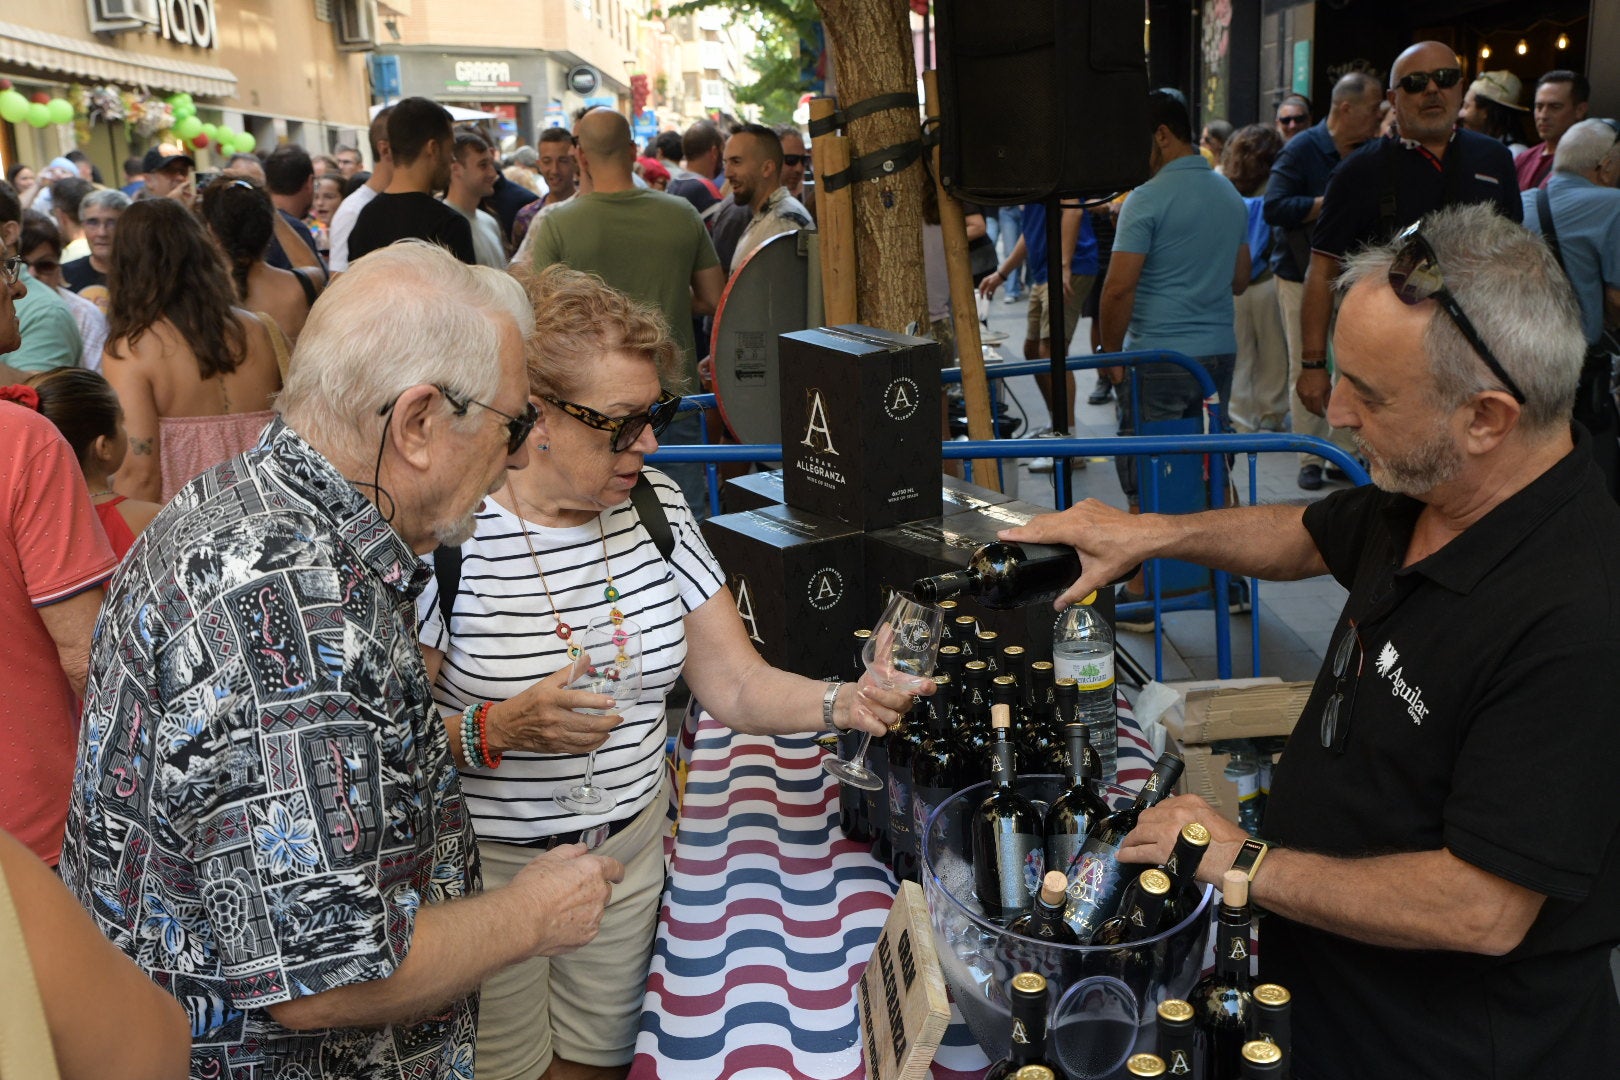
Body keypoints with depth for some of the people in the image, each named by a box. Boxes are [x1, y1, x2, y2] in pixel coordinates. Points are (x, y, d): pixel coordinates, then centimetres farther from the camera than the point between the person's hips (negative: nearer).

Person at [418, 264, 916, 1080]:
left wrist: (845, 703, -21)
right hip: (487, 868, -4)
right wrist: (501, 728, -33)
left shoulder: (654, 503, -4)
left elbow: (735, 685, -4)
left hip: (630, 849, 5)